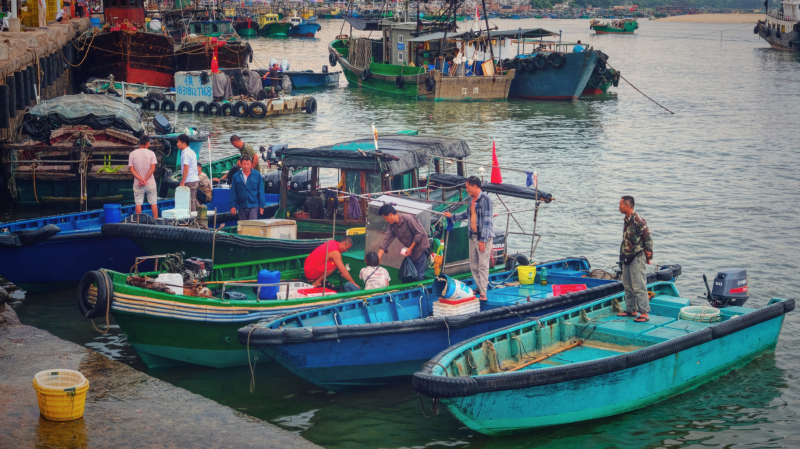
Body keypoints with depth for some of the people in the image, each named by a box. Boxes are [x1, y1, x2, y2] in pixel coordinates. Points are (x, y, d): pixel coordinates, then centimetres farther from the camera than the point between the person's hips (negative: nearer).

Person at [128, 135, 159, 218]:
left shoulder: (132, 154, -2)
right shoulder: (151, 153, -7)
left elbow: (132, 169, -6)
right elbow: (152, 169, -11)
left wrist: (141, 179, -10)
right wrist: (145, 180, -8)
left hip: (137, 184, 1)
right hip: (150, 183, -1)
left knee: (138, 203, 7)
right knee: (153, 203, 9)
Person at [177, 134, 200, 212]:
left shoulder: (186, 154, -15)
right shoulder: (191, 152, 15)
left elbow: (186, 169, -19)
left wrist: (182, 182, -17)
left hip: (190, 181, -10)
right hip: (195, 179, 10)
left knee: (191, 201, -5)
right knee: (193, 200, 15)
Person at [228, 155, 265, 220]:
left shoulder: (257, 175, -1)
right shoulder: (236, 176, 2)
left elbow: (261, 191, 2)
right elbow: (233, 192, 5)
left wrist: (261, 206, 0)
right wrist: (233, 206, 0)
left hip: (253, 206, -2)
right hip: (242, 207, 3)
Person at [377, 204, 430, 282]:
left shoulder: (408, 219, -22)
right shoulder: (392, 226, 1)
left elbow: (419, 233, -20)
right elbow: (385, 242, -1)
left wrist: (410, 248, -17)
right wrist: (377, 258, -8)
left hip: (420, 248, -8)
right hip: (411, 252, 8)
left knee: (419, 276, -6)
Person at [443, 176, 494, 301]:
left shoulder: (485, 200, -15)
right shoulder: (473, 200, 12)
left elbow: (487, 221, -18)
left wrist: (483, 240, -20)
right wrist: (452, 216, 29)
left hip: (484, 237, -8)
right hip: (473, 236, 8)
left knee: (483, 265, -9)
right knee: (473, 264, 10)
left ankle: (483, 292, -9)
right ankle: (479, 287, 21)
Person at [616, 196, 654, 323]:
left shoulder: (638, 220, -15)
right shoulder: (627, 220, 12)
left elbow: (648, 238, -14)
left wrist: (648, 255, -11)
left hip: (637, 258, -9)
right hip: (627, 258, 9)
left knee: (639, 286, -9)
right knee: (628, 286, 14)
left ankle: (644, 313, -7)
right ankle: (631, 310, 23)